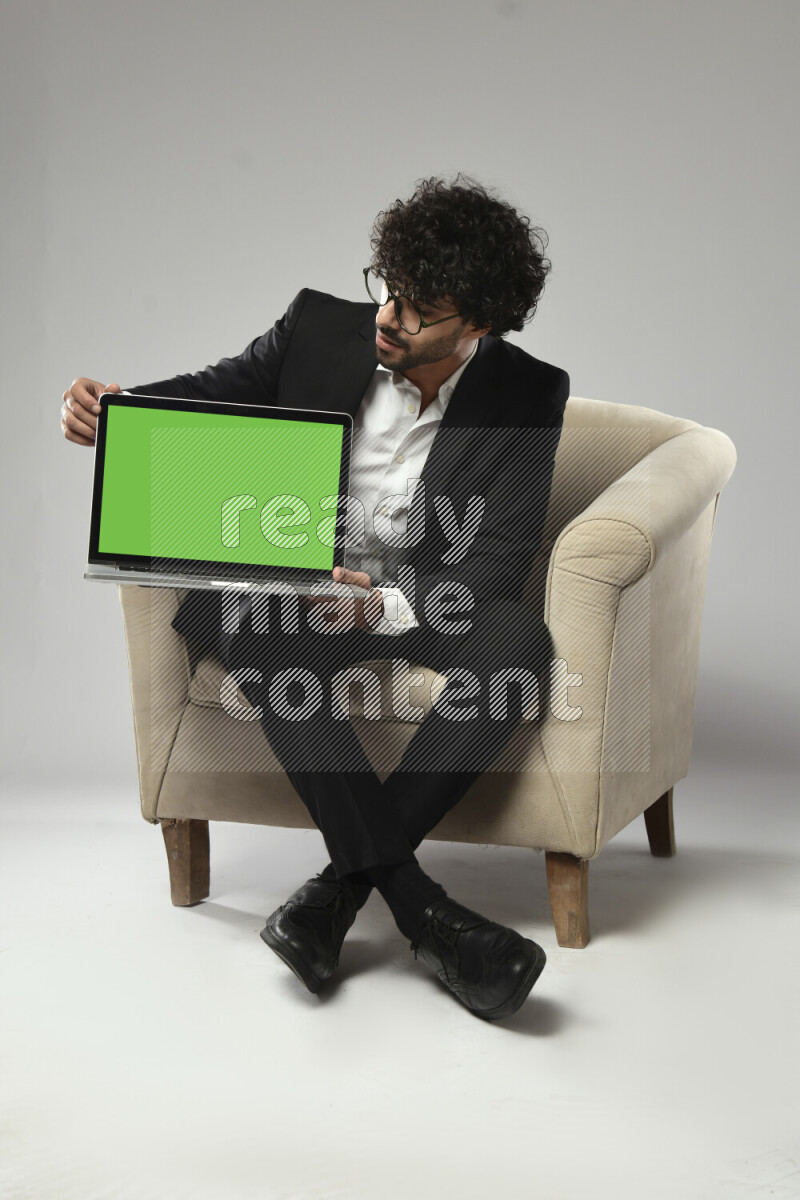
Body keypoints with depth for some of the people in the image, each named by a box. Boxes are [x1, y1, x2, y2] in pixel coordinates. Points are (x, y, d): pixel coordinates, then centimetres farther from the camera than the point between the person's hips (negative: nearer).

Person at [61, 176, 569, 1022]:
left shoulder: (527, 397, -8)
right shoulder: (320, 328, -5)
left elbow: (496, 561, -12)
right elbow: (208, 395, 6)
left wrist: (384, 606, -31)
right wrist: (110, 409, -17)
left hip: (425, 602, 0)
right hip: (289, 588, 0)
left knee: (519, 639, -32)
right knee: (261, 641, -35)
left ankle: (346, 879, -26)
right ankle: (420, 907, -32)